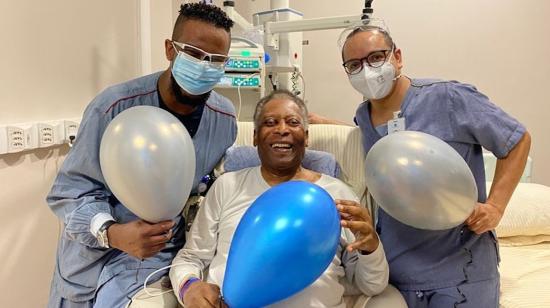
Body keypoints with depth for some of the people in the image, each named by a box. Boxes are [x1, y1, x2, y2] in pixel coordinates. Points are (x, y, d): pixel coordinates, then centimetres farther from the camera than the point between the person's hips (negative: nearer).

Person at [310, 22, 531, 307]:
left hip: (459, 270, -4)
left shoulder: (449, 98, -13)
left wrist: (494, 207, -12)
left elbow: (518, 140, -3)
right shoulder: (364, 116, 3)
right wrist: (327, 124, 15)